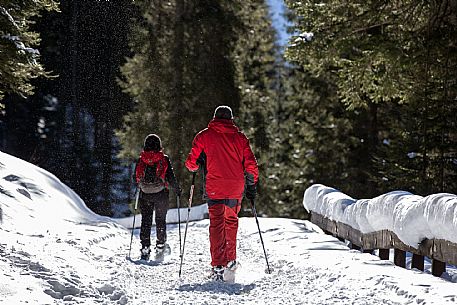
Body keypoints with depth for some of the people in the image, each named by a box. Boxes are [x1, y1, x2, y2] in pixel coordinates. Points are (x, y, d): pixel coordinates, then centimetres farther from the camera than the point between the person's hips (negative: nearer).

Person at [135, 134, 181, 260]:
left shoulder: (141, 160, -1)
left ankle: (145, 247, 1)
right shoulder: (164, 159, -8)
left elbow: (136, 178, 7)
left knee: (146, 220, 8)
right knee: (160, 219, 12)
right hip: (161, 194, -2)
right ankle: (160, 244, 11)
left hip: (145, 194, 2)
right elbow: (170, 177, -7)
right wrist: (177, 189, 7)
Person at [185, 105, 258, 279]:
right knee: (231, 221, 19)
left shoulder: (204, 136, 2)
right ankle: (230, 260, 24)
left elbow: (191, 162, 1)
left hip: (214, 188, -2)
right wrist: (251, 185, 15)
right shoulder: (240, 137, 8)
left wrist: (194, 167, 23)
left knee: (216, 224, -1)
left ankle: (218, 265, -10)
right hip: (236, 189, 2)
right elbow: (251, 164, 6)